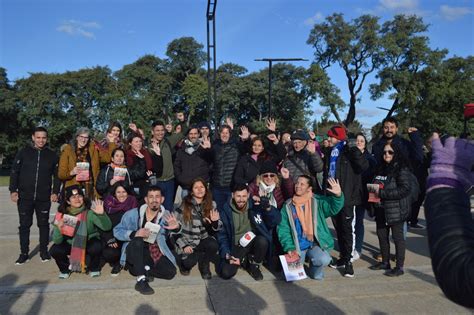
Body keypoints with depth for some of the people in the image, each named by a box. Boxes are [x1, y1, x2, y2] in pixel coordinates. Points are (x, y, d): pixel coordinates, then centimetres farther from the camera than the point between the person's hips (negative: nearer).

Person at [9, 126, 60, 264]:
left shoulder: (52, 155, 3)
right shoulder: (24, 152, 1)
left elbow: (57, 175, 6)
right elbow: (14, 172, 2)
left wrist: (55, 192, -1)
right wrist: (13, 190, -5)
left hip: (44, 197, 0)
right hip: (24, 197, 0)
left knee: (44, 224, 8)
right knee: (24, 225, 6)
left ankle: (44, 251, 20)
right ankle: (24, 253, 16)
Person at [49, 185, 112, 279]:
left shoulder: (89, 212, -21)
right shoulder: (62, 214, -15)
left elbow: (107, 227, -29)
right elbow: (57, 241, -16)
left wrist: (102, 214, -46)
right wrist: (59, 228, -36)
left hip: (88, 242, -2)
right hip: (70, 244, 2)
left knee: (96, 247, -32)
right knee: (54, 250, -23)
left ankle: (93, 268, 2)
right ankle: (65, 269, 10)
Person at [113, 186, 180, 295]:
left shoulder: (166, 215, -6)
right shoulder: (133, 214, -9)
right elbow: (117, 231, -6)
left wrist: (176, 227, -43)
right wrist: (134, 234, -26)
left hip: (154, 254, 2)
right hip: (133, 252, -1)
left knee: (171, 272, -19)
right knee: (137, 241, -34)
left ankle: (144, 269, 4)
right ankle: (141, 280, -29)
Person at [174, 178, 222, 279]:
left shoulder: (211, 205, 1)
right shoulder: (184, 206, -8)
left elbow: (216, 229, 3)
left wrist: (215, 222, -21)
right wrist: (183, 245, -15)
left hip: (203, 239, 2)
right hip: (188, 242, -2)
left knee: (213, 245, -29)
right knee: (189, 263, -23)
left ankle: (204, 265, 2)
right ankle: (184, 263, 15)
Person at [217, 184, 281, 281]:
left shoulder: (255, 206, -11)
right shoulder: (226, 211, -8)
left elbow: (276, 220, -17)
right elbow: (222, 235, 0)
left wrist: (268, 208, -36)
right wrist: (226, 254, -14)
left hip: (252, 243, 0)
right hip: (236, 247, 0)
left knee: (262, 240, -34)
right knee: (225, 273, -20)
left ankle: (254, 265, -2)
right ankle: (243, 260, 14)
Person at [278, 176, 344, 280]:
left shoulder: (317, 201, 0)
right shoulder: (288, 206, 2)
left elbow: (333, 207, -15)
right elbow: (283, 230, 1)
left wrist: (338, 195, -35)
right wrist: (289, 248, -9)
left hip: (315, 244, -1)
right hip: (296, 247, 1)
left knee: (324, 259, -30)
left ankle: (315, 271, 8)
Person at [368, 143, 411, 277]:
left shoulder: (401, 169, -11)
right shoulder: (381, 168, 13)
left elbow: (405, 189, -21)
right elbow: (374, 184, 24)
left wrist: (382, 193, -22)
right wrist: (374, 188, 0)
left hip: (396, 209, -7)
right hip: (381, 209, 7)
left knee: (397, 237, 2)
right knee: (382, 235, 13)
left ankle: (399, 267, 12)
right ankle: (385, 262, 29)